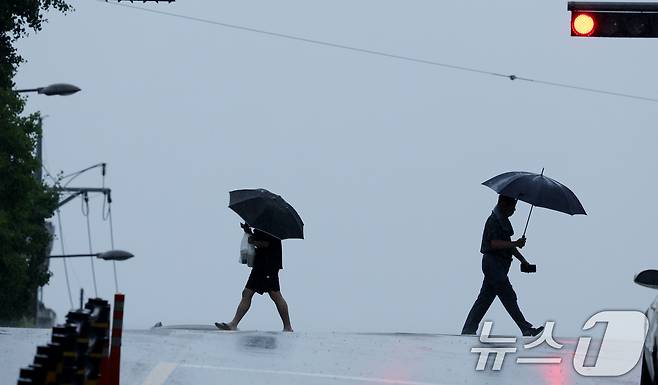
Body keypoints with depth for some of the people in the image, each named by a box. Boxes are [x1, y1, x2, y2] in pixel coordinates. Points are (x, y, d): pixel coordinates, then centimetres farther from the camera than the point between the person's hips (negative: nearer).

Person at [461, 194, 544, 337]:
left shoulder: (503, 220, 19)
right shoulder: (494, 220, -13)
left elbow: (506, 244, 26)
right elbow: (494, 244, -23)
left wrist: (523, 261, 24)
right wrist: (516, 244, -23)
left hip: (499, 265, 11)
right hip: (493, 262, -11)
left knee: (485, 299, 9)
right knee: (509, 297, -9)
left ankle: (468, 330, 10)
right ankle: (526, 329, -9)